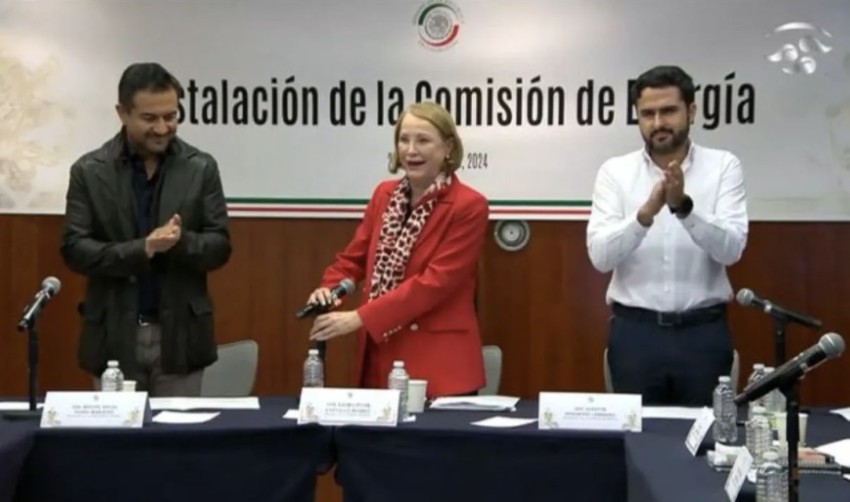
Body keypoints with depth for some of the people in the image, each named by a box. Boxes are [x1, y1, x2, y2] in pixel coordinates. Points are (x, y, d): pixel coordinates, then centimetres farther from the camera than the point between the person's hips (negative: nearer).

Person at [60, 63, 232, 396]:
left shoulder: (201, 168, 1)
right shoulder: (89, 171, -1)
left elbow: (220, 246, 0)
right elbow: (74, 250, -6)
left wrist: (181, 241, -22)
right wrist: (142, 249, -20)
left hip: (180, 335, 0)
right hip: (115, 336, 0)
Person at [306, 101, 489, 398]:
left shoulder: (469, 206, -10)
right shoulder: (384, 194, 9)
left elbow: (435, 282, -18)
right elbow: (354, 257, 14)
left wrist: (359, 318, -23)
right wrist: (328, 290, -9)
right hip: (378, 356, 5)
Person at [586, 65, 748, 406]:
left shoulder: (723, 166, -1)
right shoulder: (615, 171, 0)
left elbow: (730, 249, -14)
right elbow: (601, 256, -12)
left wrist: (683, 206, -29)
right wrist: (645, 214, -28)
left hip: (703, 331, 0)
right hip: (635, 331, 0)